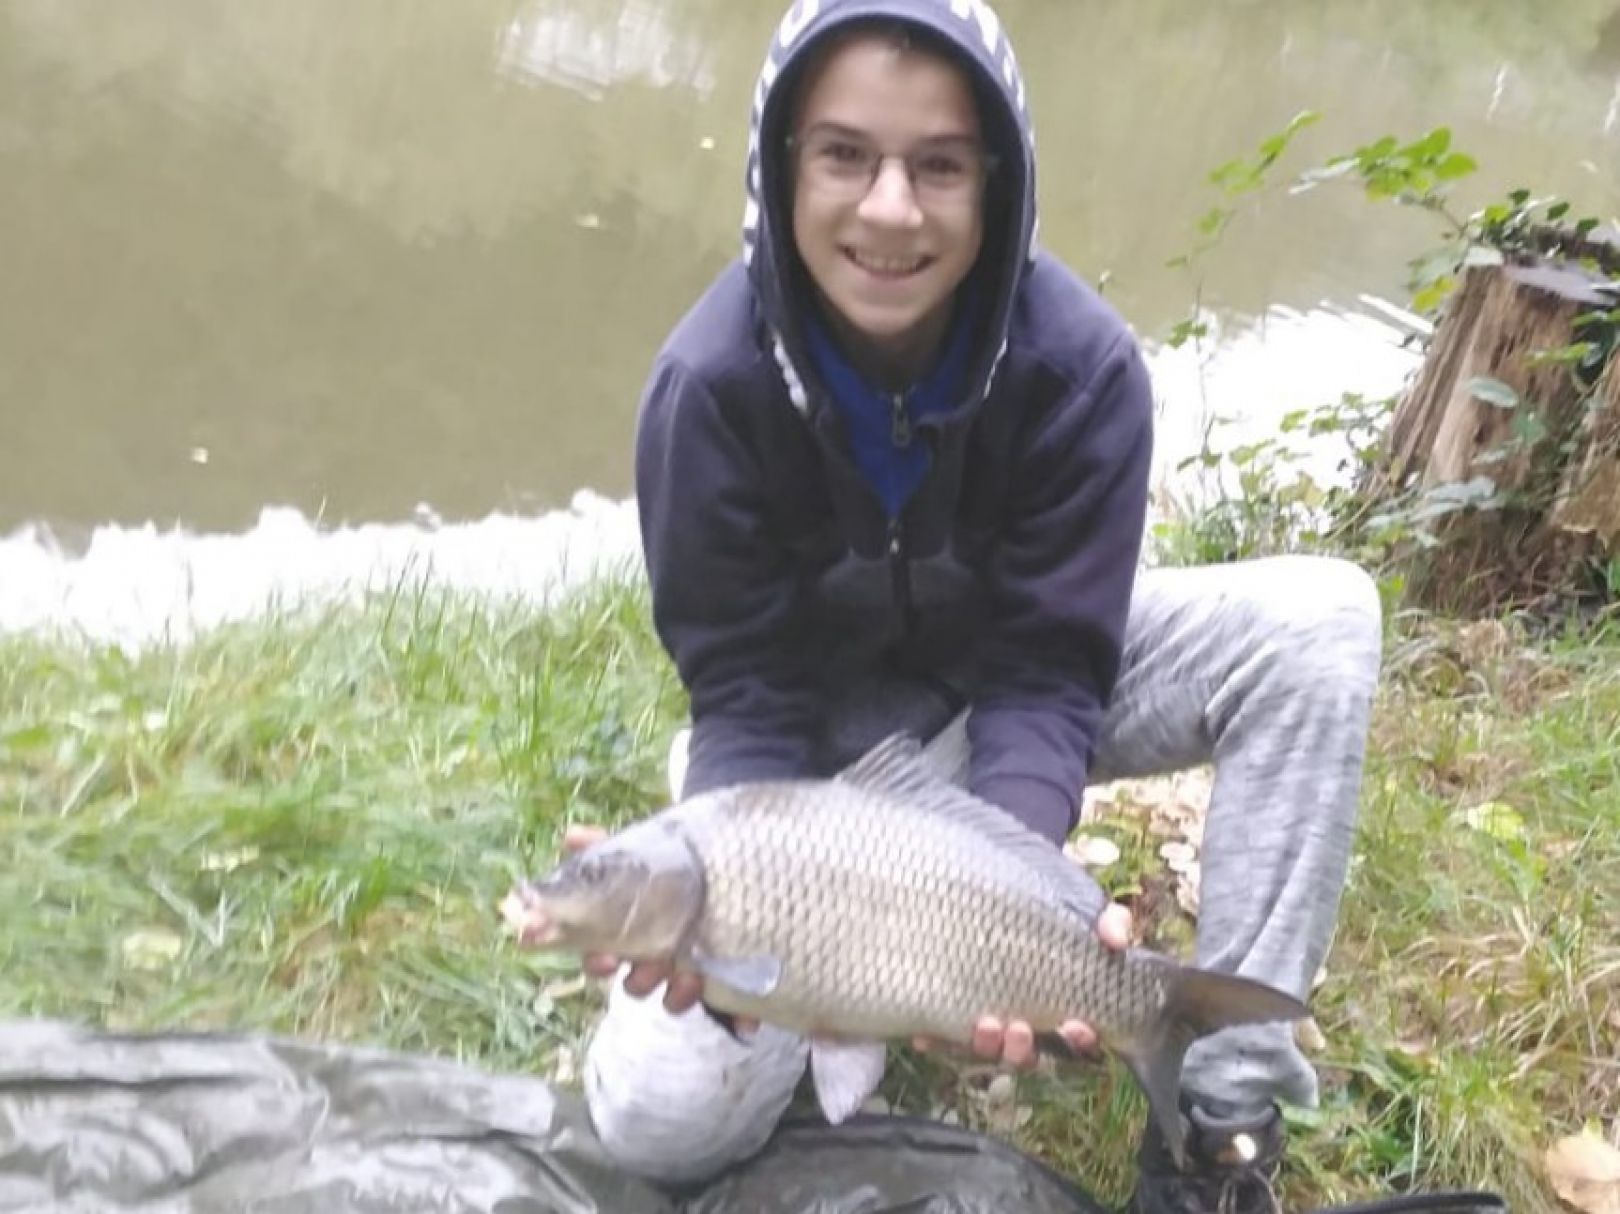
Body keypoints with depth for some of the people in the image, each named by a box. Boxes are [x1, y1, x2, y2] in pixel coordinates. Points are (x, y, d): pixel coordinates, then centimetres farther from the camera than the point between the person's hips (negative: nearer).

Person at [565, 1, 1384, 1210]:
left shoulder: (1081, 363, -24)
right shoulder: (713, 381, -25)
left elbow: (1046, 675, -22)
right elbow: (747, 693, -20)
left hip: (1001, 679, 2)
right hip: (823, 721, -1)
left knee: (1317, 616, -26)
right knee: (660, 1114, -21)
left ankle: (1226, 1114, -21)